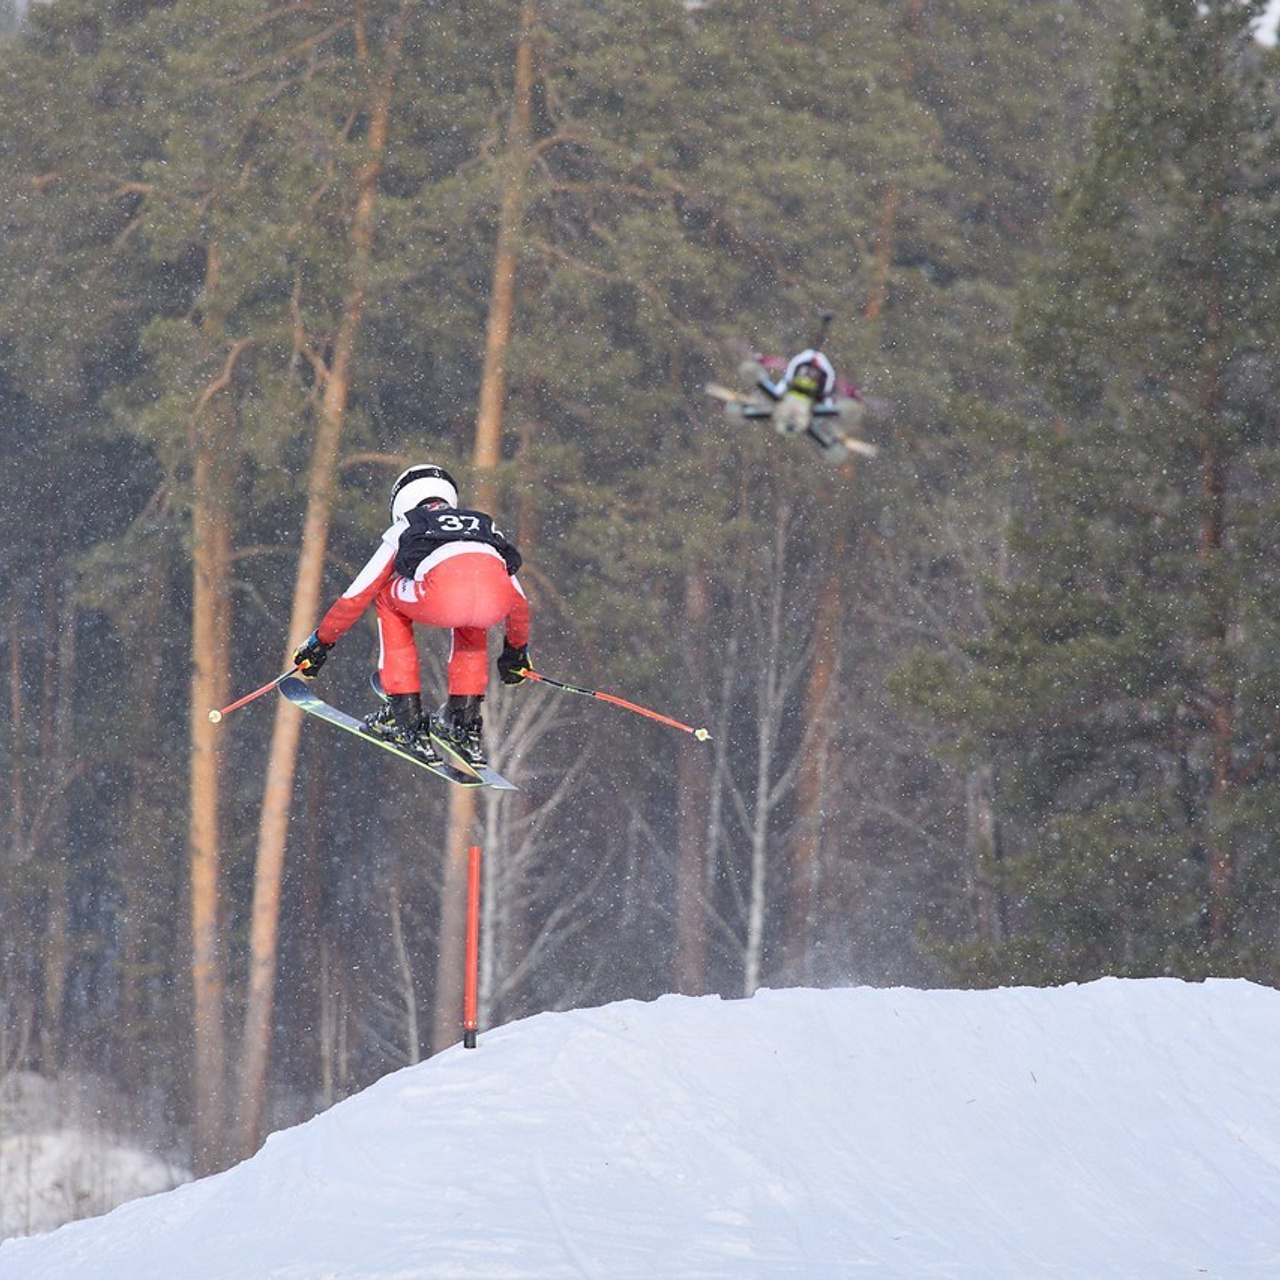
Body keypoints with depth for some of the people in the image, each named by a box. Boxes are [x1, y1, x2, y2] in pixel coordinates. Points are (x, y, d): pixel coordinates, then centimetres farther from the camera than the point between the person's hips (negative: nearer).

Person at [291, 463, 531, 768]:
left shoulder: (404, 530, 33)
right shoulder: (485, 523, 42)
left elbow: (356, 597, 37)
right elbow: (519, 602, 50)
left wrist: (320, 641, 51)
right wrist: (517, 650, 67)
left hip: (443, 596, -3)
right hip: (497, 599, 3)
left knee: (389, 599, 31)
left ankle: (407, 719, 25)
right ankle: (464, 722, 32)